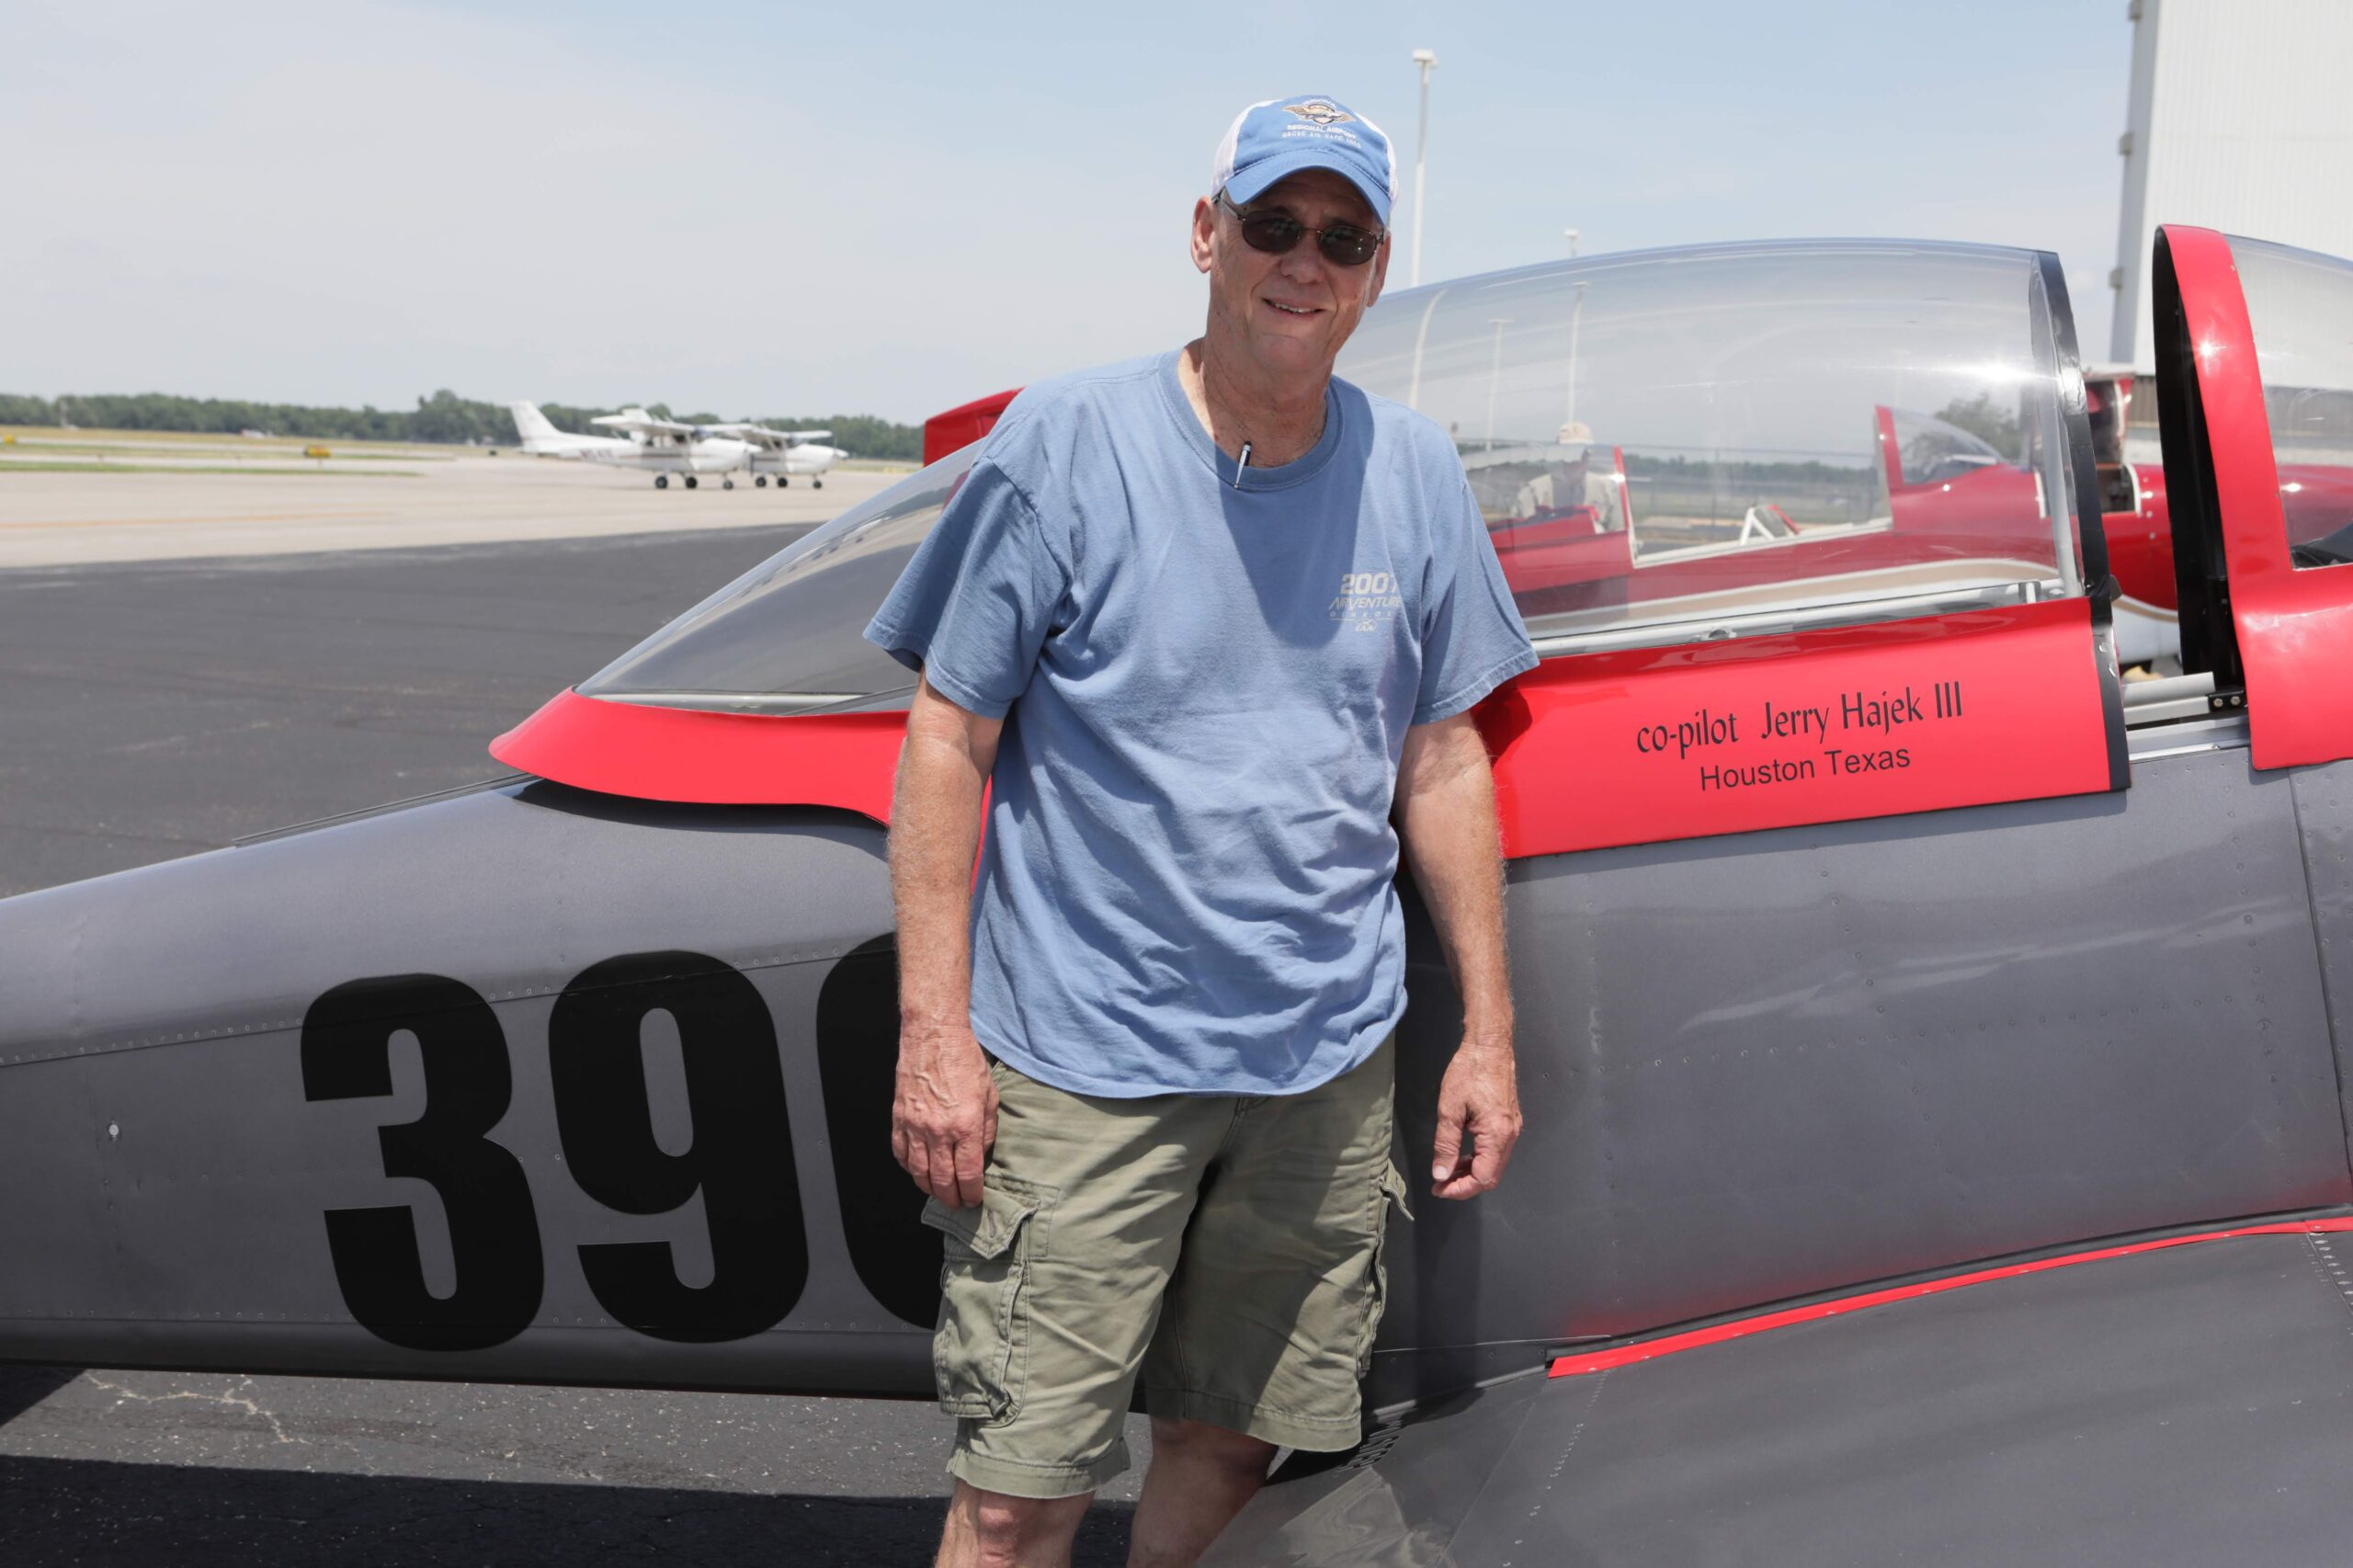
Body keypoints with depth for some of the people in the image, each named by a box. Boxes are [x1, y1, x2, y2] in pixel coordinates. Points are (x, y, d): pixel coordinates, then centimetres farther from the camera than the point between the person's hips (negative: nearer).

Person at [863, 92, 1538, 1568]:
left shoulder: (1415, 473, 4)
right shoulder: (1066, 442, -7)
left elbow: (1442, 757, 10)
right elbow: (949, 738, -5)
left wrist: (1488, 1034, 9)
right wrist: (934, 1032, -9)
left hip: (1329, 1064, 4)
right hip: (1082, 1062, -3)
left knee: (1233, 1441, 16)